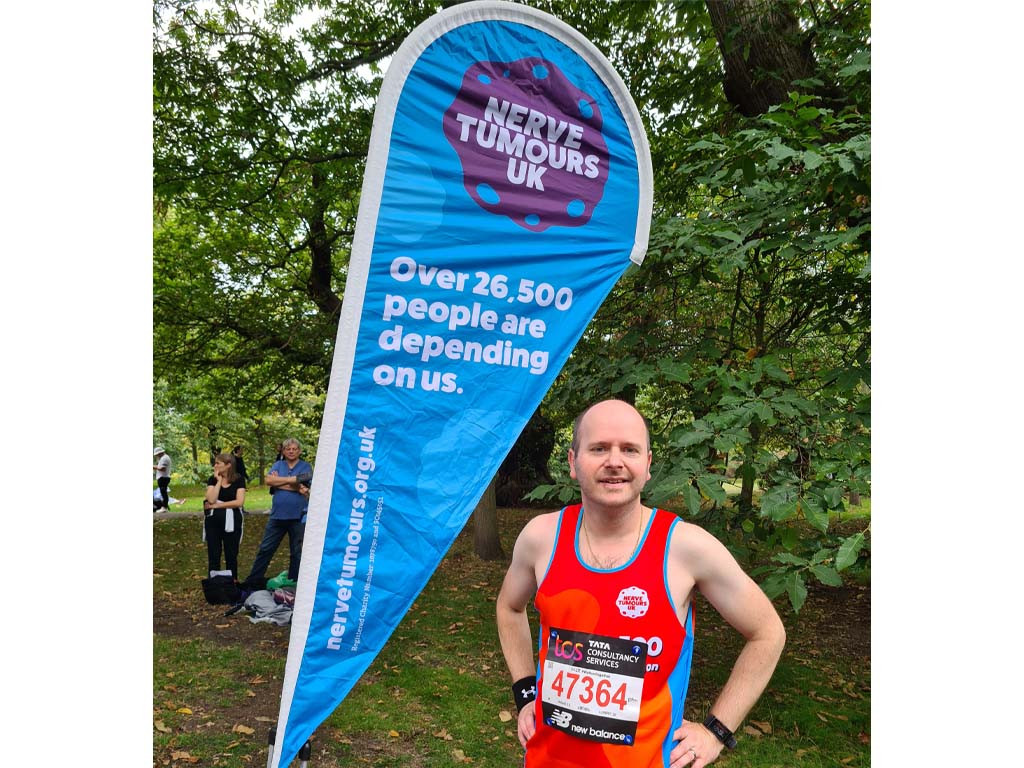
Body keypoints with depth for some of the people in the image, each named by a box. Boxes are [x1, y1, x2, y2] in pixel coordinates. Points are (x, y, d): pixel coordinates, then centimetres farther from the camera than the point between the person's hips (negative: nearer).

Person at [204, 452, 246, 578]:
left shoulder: (238, 480, -3)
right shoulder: (212, 479, 4)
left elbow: (239, 502, -14)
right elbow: (211, 499, -11)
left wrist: (217, 505, -12)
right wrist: (219, 481, -10)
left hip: (231, 521, -2)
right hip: (213, 521, 2)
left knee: (231, 555, 7)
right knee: (213, 555, 6)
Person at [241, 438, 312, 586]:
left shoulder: (305, 466, 0)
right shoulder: (278, 465, 9)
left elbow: (301, 487, -15)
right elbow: (269, 480, -10)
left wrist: (278, 481, -6)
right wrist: (292, 479, -13)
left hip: (298, 517, -2)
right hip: (277, 515, 2)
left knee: (297, 552, 8)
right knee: (265, 549, 8)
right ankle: (252, 581, 18)